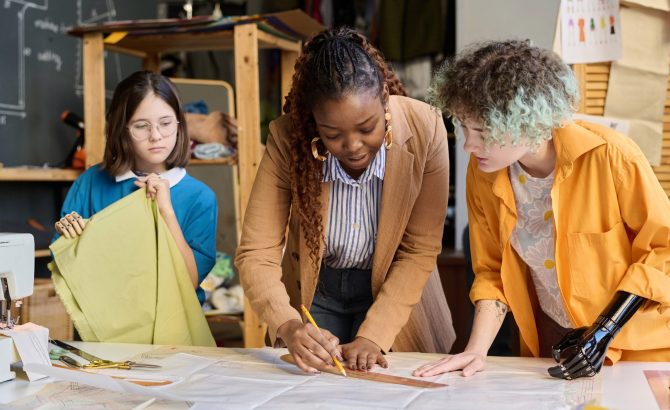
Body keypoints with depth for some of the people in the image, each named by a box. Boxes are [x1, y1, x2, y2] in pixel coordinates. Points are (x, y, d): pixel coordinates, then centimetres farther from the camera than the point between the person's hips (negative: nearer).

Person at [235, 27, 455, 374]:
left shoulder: (424, 130, -26)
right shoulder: (288, 139, -24)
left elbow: (420, 250, -18)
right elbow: (256, 254, -23)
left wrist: (372, 336, -26)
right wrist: (288, 326, -41)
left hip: (393, 290, 0)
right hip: (313, 291, 1)